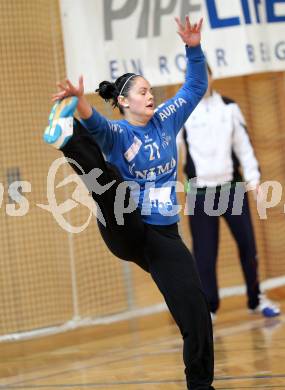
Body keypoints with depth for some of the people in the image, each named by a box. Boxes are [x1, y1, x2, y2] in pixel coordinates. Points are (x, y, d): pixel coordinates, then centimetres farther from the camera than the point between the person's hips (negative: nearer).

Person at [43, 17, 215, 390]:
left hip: (164, 236, 4)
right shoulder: (116, 132, -4)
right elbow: (97, 125, -27)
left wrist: (193, 47, -1)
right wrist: (80, 104, -50)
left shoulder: (166, 120, 11)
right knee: (107, 178, -31)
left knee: (195, 311, -7)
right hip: (126, 230, -3)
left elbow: (196, 86, 16)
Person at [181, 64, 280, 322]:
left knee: (247, 244, 4)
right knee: (204, 253, -2)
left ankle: (256, 299, 19)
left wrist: (253, 177, 3)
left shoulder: (229, 107, 6)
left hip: (232, 187, 2)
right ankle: (208, 307, 6)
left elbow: (244, 144, 9)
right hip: (200, 193, -2)